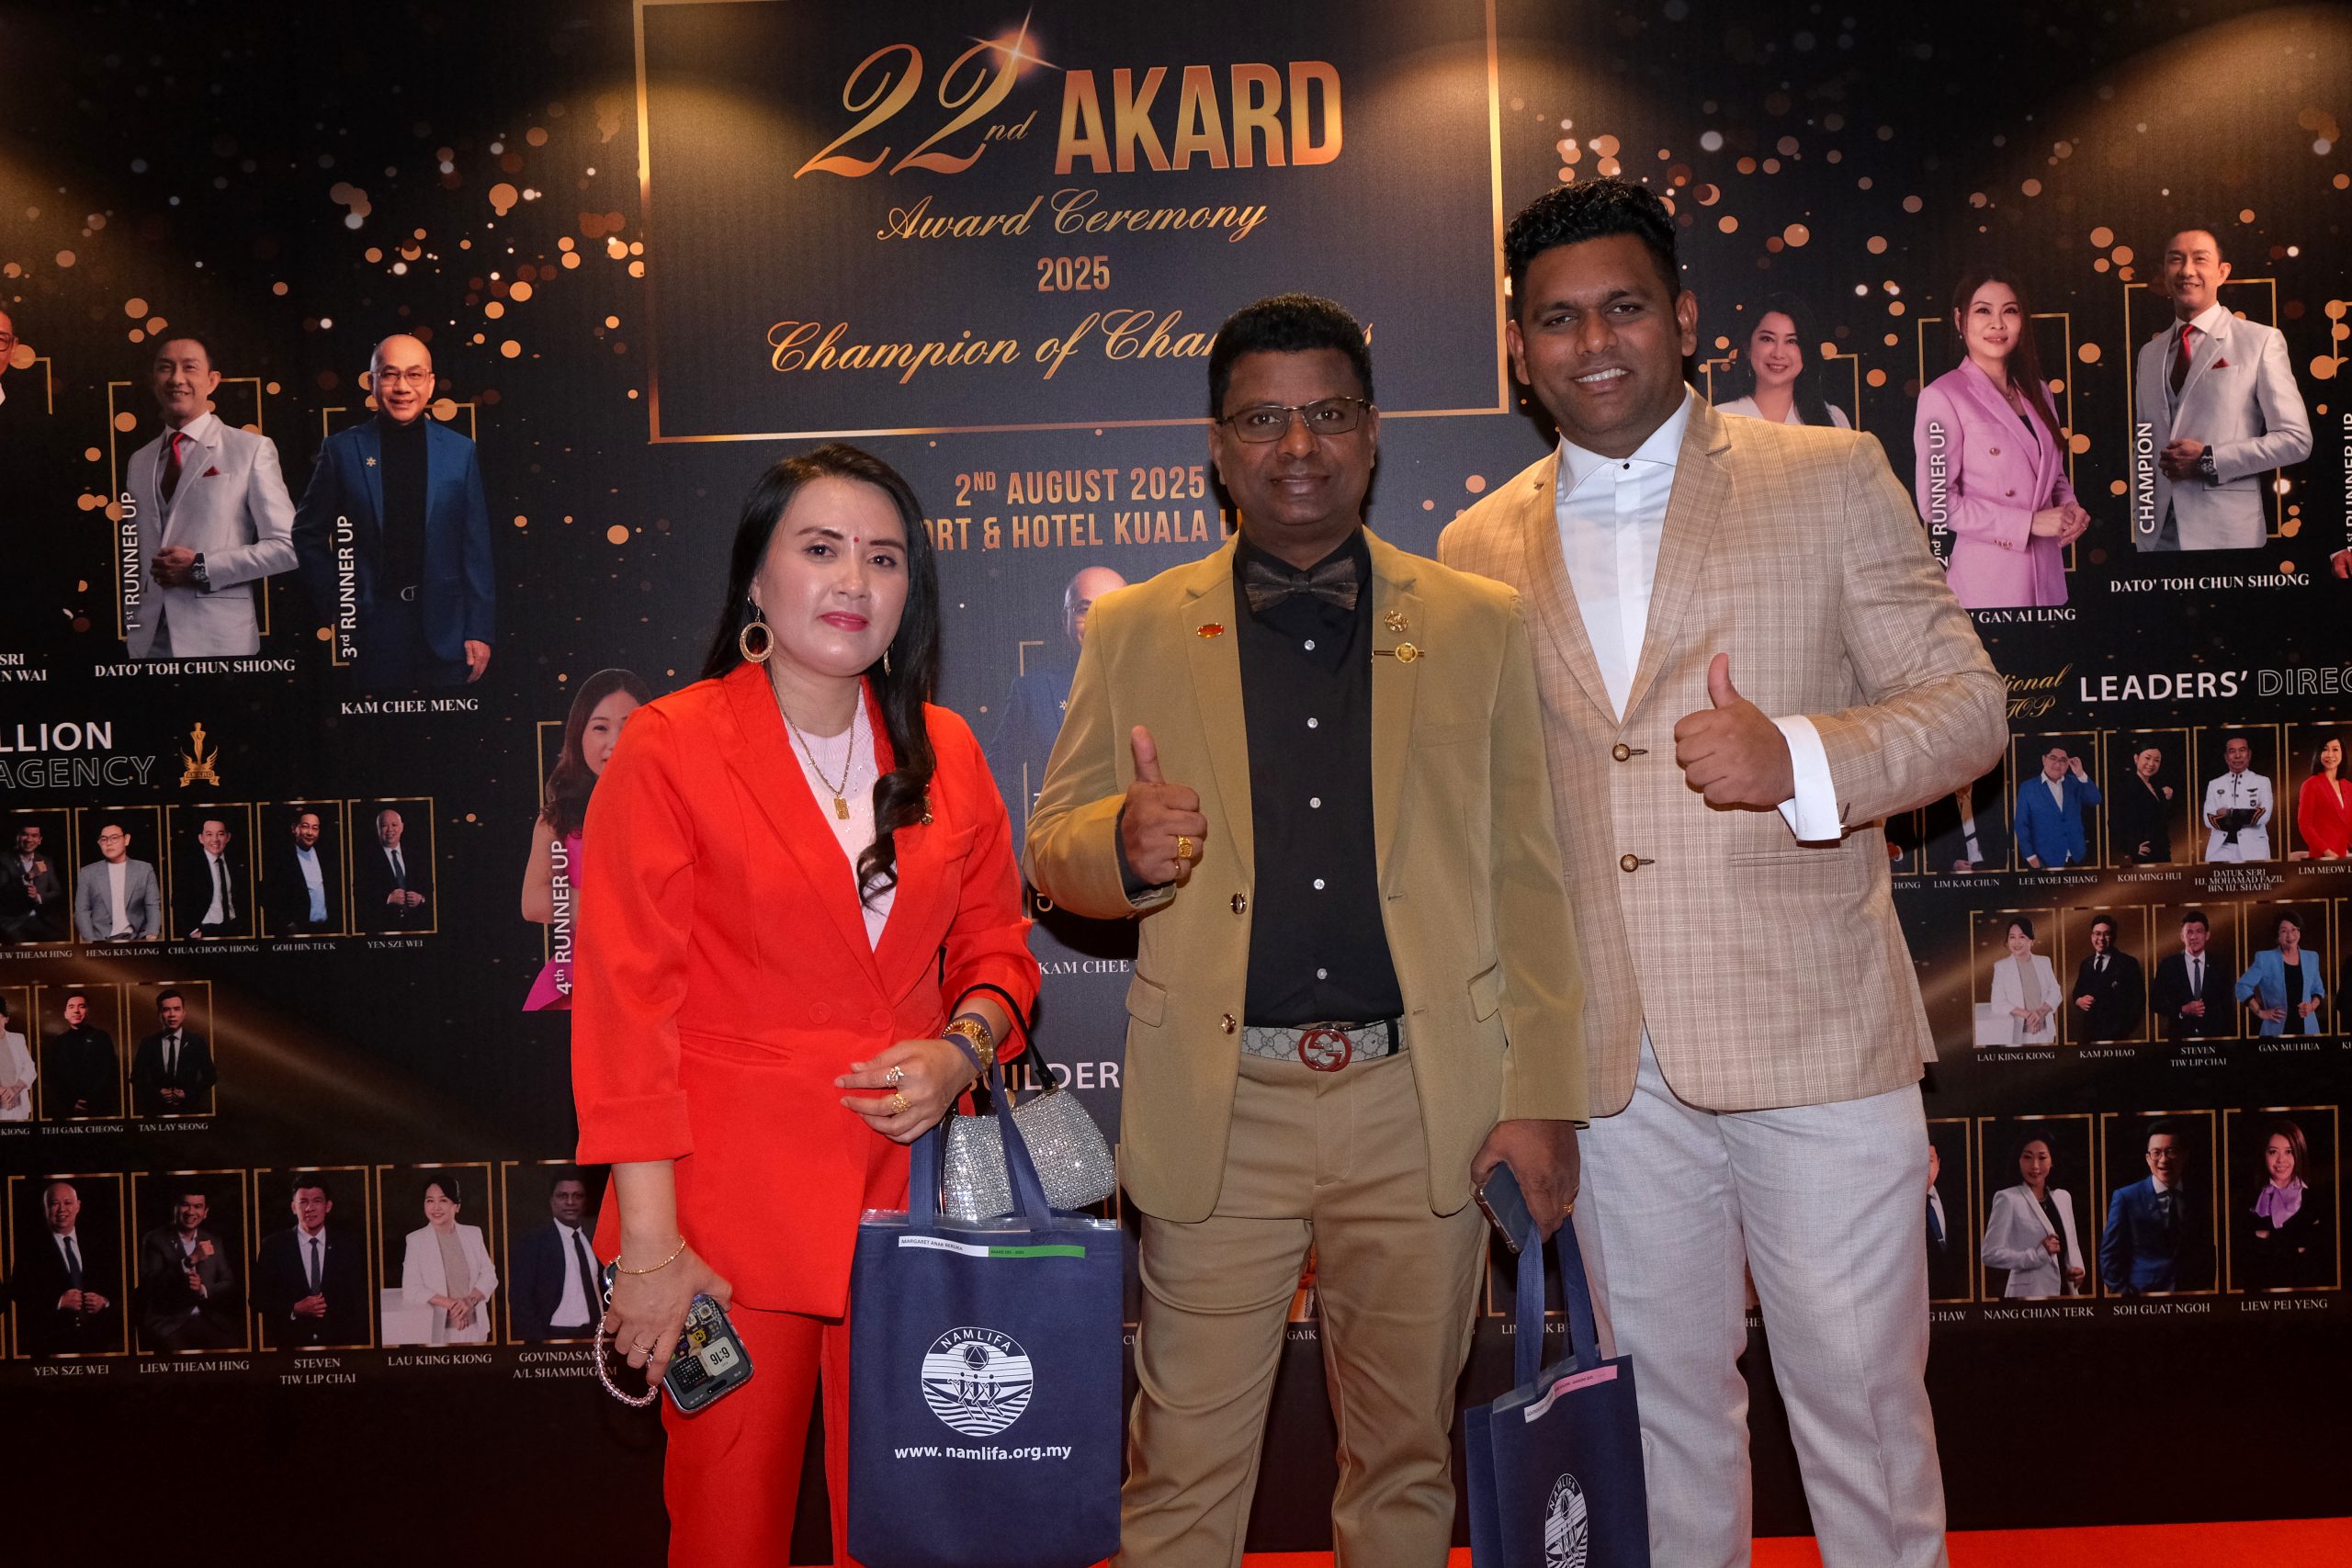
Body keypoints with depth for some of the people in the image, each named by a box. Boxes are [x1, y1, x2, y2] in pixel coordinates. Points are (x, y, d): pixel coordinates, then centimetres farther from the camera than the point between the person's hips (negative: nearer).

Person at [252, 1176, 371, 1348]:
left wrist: (356, 1345, -1)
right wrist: (294, 1309, -9)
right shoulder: (273, 1246, 5)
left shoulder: (349, 1246, 7)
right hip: (290, 1344, 0)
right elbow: (258, 1298, 5)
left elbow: (360, 1302, 7)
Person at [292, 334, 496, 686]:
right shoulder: (341, 450, 2)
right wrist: (331, 604, 0)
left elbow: (476, 549, 3)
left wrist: (480, 630, -1)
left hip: (444, 629, 1)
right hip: (369, 628, -1)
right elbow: (308, 535, 9)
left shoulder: (461, 451, 4)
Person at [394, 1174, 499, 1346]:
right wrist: (451, 1304, -17)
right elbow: (411, 1290, -8)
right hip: (437, 1331, -2)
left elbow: (489, 1276, 3)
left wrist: (470, 1300, -15)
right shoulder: (415, 1240, -3)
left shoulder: (473, 1234, 4)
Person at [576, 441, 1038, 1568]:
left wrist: (962, 1049, -6)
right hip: (734, 1201, -3)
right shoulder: (669, 747, -6)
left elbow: (996, 944, 17)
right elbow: (623, 1004, -9)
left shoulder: (943, 751, 7)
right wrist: (649, 1246, -12)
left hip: (906, 1185, 4)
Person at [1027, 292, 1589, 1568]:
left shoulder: (1479, 627, 7)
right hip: (1219, 1109, 0)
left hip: (1421, 1104, 1)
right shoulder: (1136, 632, 7)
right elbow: (1050, 847, 7)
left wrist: (1543, 1096, -1)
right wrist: (1126, 843, -17)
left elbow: (1529, 877, 5)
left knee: (1405, 1456, 14)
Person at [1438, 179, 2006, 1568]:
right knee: (1665, 1399, 15)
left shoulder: (1832, 479, 2)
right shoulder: (1482, 548, 10)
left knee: (1861, 1396, 7)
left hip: (1815, 1036, -2)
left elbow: (1968, 702, 0)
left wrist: (1800, 758, -20)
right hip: (1609, 1060, 3)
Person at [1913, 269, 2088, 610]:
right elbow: (1936, 503, -15)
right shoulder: (1941, 396, -9)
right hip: (1987, 580, -7)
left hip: (2048, 574, 7)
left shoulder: (2037, 392, 13)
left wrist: (2069, 509, 0)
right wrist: (2029, 523, -16)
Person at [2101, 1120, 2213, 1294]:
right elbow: (2109, 1254, -5)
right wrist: (2124, 1294, -12)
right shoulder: (2125, 1198, -5)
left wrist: (2206, 1288, 1)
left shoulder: (2197, 1199, 7)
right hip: (2143, 1297, -3)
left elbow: (2207, 1254, 13)